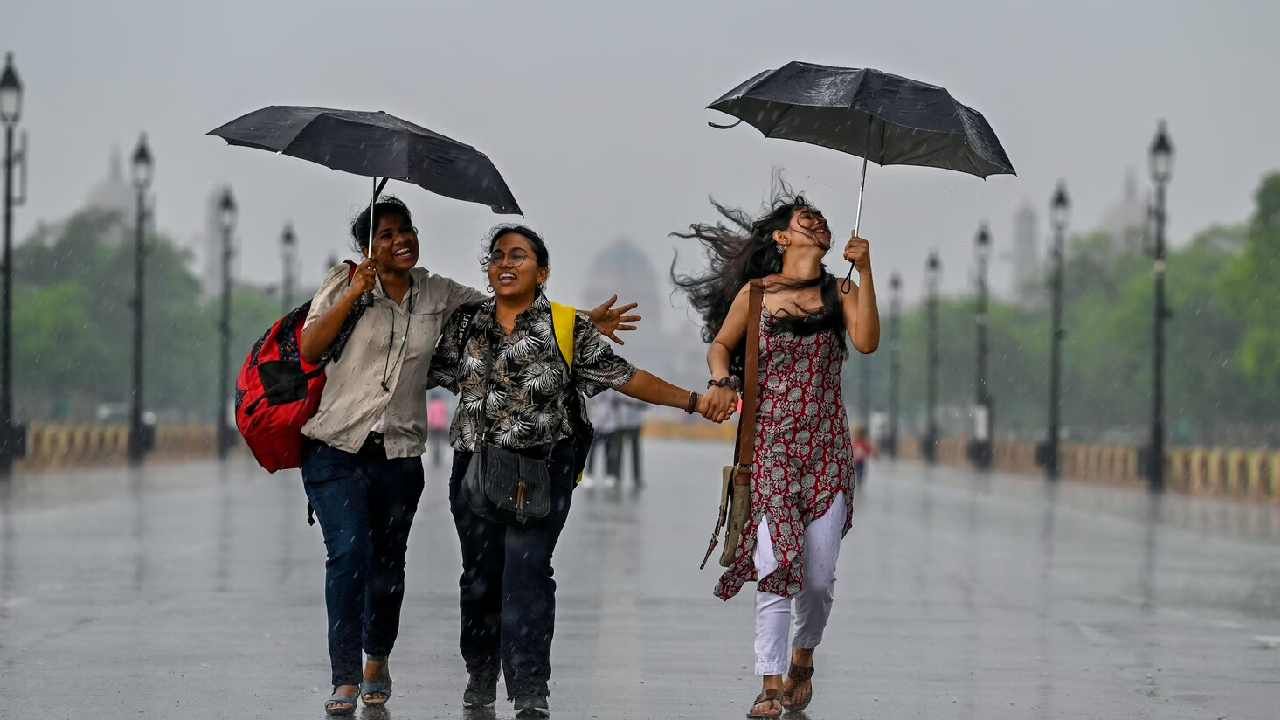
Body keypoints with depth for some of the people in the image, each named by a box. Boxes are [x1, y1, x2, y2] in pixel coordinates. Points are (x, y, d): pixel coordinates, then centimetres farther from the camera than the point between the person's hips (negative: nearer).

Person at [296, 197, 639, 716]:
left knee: (387, 561, 8)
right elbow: (309, 348, -9)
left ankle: (377, 659, 34)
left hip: (398, 453, 3)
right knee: (348, 551, -17)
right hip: (336, 445, -3)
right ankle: (346, 678, -12)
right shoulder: (344, 284, 1)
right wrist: (355, 293, -16)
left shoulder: (440, 295, 8)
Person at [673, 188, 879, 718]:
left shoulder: (838, 294, 9)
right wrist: (721, 379, -3)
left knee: (819, 576, -2)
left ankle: (803, 659, 26)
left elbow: (867, 341, -8)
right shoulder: (755, 293, 8)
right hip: (771, 447, -1)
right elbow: (722, 344, 18)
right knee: (777, 566, -13)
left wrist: (864, 272, -11)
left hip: (826, 450, 1)